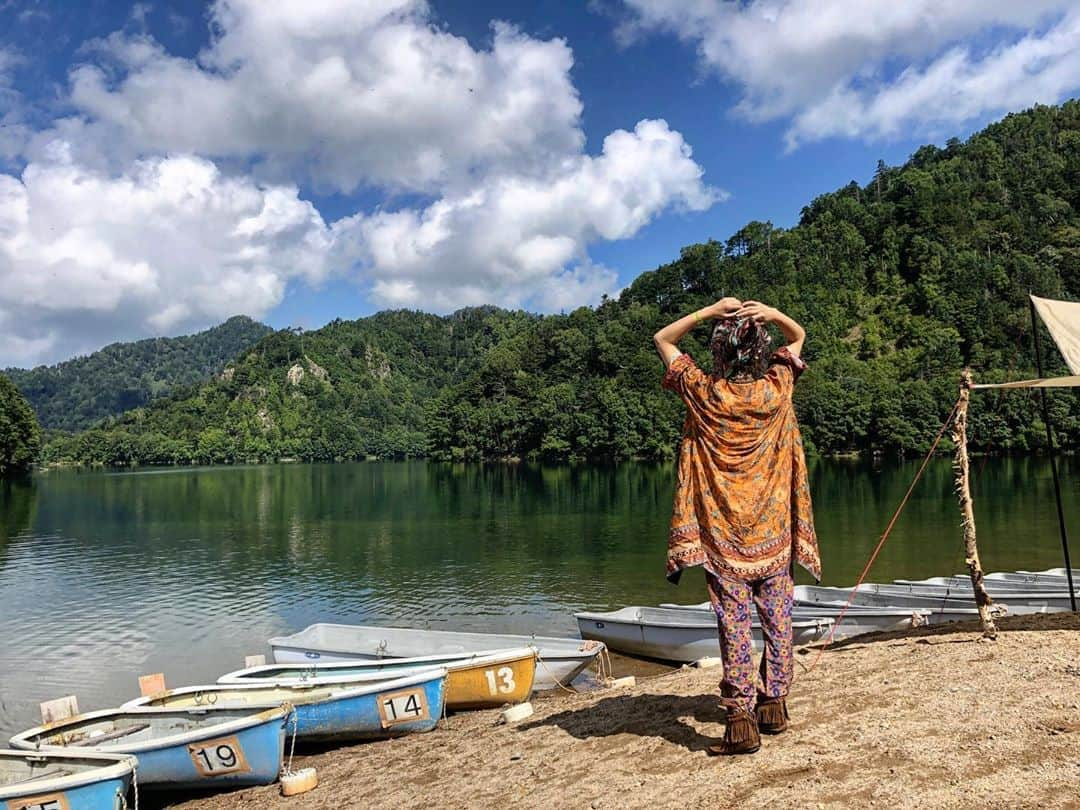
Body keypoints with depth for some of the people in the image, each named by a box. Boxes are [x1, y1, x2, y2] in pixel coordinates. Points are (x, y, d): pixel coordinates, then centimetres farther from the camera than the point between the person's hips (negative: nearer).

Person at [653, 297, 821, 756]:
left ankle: (741, 722, -1)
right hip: (772, 529, 3)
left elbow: (663, 339, 5)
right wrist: (772, 315, -3)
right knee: (777, 619, 12)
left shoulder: (702, 393, -9)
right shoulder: (777, 389, -3)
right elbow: (798, 337, 16)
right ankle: (774, 705, 22)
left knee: (734, 624, -2)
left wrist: (709, 312, -5)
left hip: (723, 534, -3)